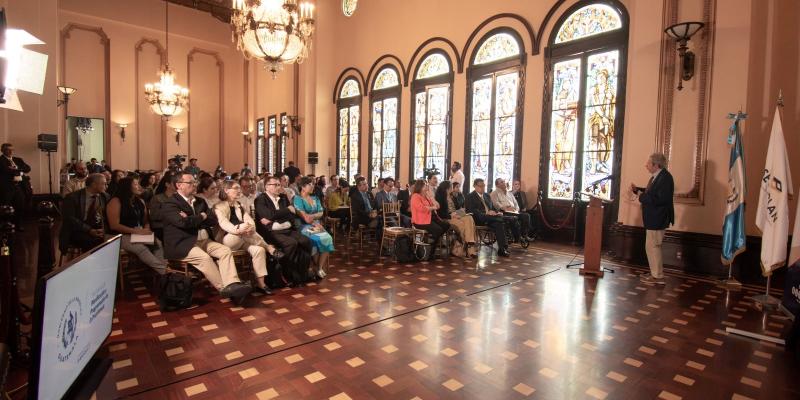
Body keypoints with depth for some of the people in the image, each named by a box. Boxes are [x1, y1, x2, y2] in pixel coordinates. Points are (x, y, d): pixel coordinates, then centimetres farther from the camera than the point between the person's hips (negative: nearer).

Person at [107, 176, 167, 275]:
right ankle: (165, 271, -37)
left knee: (158, 244, -25)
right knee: (141, 248, -34)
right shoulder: (116, 201, -5)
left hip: (140, 234, 6)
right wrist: (136, 231, -18)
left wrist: (146, 230, -5)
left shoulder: (140, 201, 15)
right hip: (123, 236, -6)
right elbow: (114, 225, -12)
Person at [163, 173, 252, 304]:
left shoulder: (200, 202, 16)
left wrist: (193, 220, -9)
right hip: (183, 244, -7)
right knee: (204, 258, -30)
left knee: (225, 250, -16)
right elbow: (183, 222, -22)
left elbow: (213, 220, 6)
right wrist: (202, 217, -5)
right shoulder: (170, 204, -5)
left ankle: (232, 284, -30)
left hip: (204, 240, 7)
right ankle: (224, 288, -20)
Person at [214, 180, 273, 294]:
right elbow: (223, 223, -17)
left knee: (259, 250, -25)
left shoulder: (240, 206, 19)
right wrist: (237, 228, -38)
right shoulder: (219, 206, 2)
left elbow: (250, 221, 2)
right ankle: (270, 248, -21)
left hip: (242, 240, 5)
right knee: (242, 232, -36)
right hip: (226, 240, -5)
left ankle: (260, 283, -23)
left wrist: (251, 227, -24)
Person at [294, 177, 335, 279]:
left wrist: (311, 216, -10)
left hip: (316, 225, 5)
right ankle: (320, 268, -12)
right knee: (318, 239, -31)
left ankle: (320, 268, -20)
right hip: (304, 226, -5)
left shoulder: (315, 198, 19)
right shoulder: (298, 199, -2)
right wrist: (316, 225, -12)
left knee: (328, 238, -25)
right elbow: (305, 218, -10)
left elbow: (320, 214, 8)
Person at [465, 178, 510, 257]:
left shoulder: (487, 196, 26)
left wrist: (497, 212, 0)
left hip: (490, 218, 6)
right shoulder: (470, 197, 4)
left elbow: (493, 208, 25)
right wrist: (486, 212, -23)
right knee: (501, 219, -29)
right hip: (479, 219, -6)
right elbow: (472, 211, -11)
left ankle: (502, 249, -33)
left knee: (498, 223, -30)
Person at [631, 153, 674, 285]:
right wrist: (637, 189, 6)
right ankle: (655, 273, 29)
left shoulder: (665, 177, -21)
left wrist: (642, 197, -19)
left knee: (652, 246, -3)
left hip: (657, 219, -10)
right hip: (653, 218, 11)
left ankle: (658, 276, 8)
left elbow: (661, 199, -28)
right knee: (651, 246, 18)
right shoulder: (656, 176, 10)